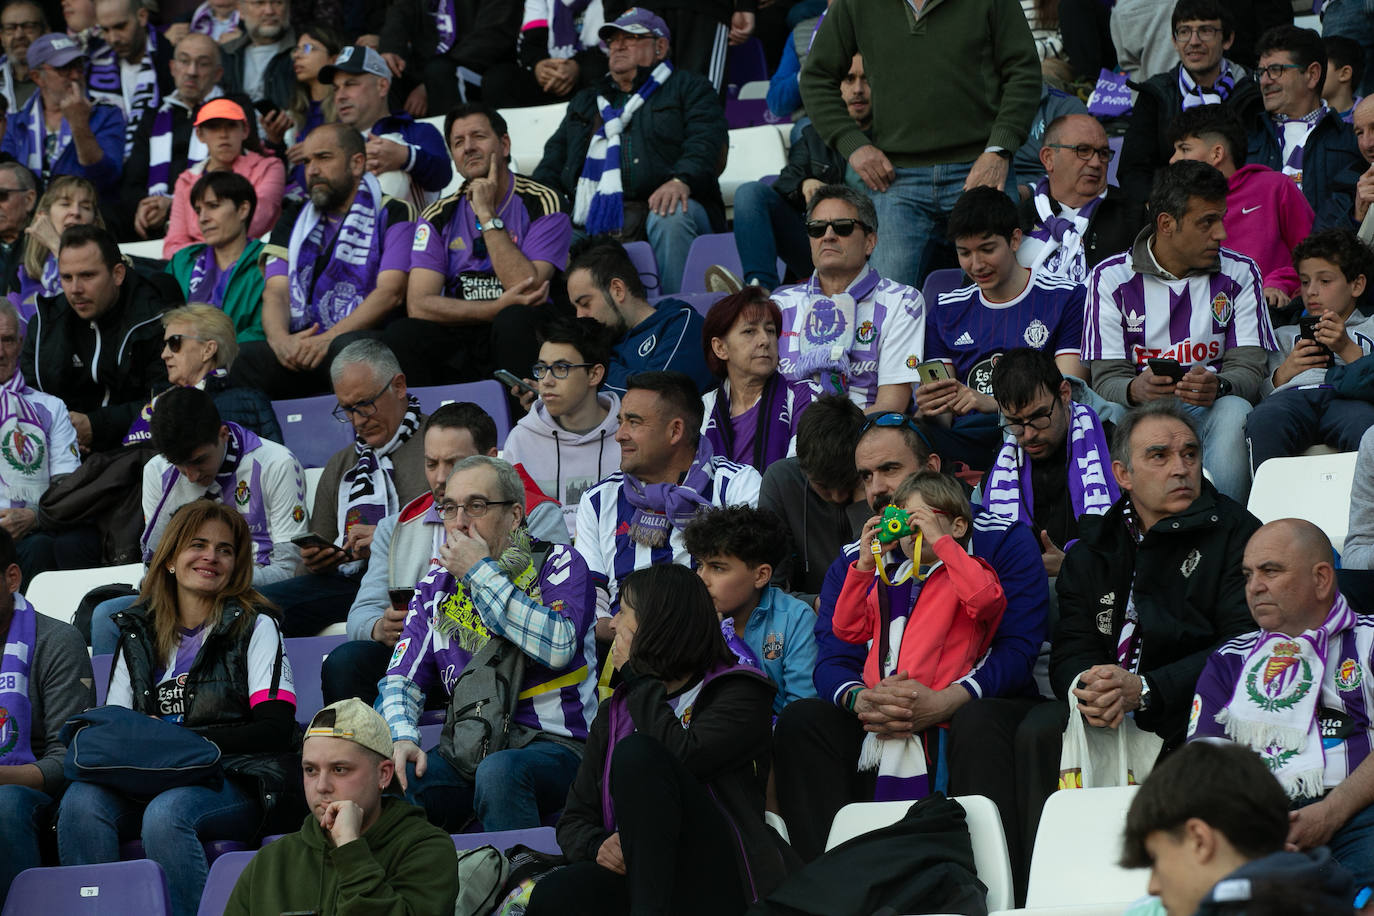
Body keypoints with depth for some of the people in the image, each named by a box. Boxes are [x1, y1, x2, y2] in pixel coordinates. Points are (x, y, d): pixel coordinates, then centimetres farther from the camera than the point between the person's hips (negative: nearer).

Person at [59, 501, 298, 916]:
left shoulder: (254, 627, 10)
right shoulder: (138, 635, 22)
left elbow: (274, 729, -1)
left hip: (234, 782, -4)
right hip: (150, 780, 4)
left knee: (165, 812, -37)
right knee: (81, 800, -28)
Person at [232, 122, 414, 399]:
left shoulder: (392, 214, 10)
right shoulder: (294, 221, 26)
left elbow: (390, 292, -4)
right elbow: (276, 292, 13)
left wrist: (326, 340, -18)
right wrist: (281, 340, -13)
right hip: (299, 345, 3)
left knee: (348, 346, -41)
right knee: (242, 357, -30)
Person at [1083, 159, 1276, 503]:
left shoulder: (1239, 274, 8)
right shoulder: (1110, 278, 4)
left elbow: (1248, 368, 0)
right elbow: (1106, 380, -2)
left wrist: (1217, 386, -26)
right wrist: (1136, 390, -28)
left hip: (1208, 413, 1)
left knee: (1234, 412, -34)